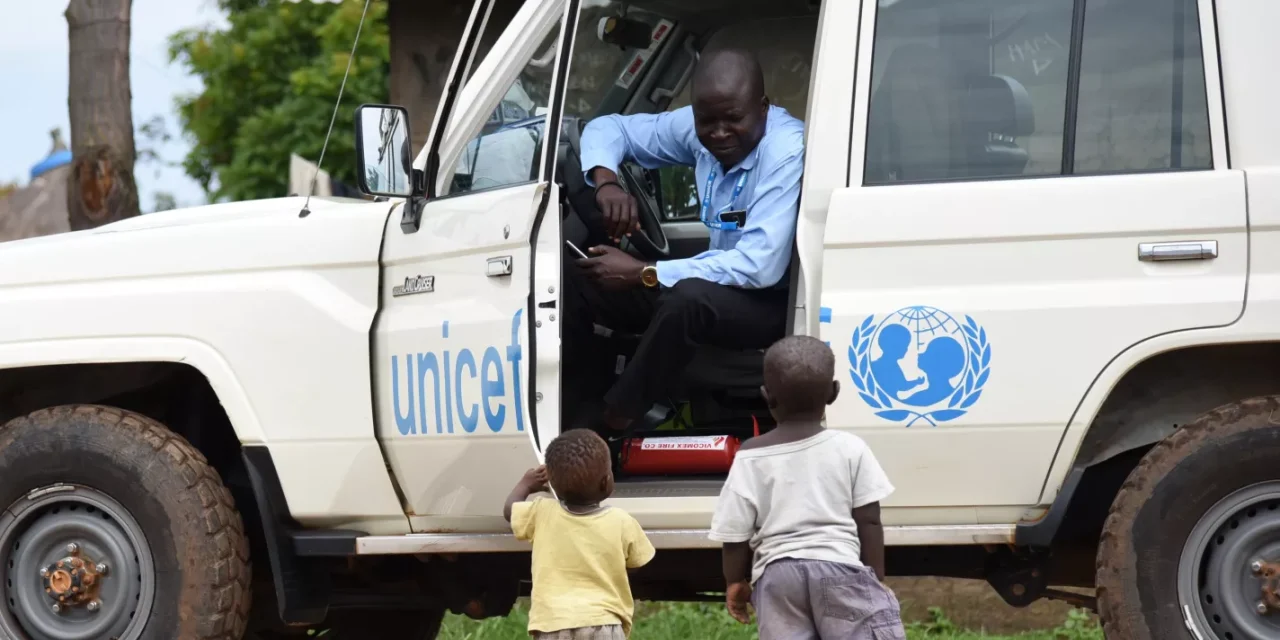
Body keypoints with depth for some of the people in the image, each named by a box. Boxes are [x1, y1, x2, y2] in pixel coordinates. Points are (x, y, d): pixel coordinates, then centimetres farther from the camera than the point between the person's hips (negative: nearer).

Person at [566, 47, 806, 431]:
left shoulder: (787, 151, -27)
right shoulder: (699, 128, -6)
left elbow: (760, 267, -34)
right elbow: (609, 127, 8)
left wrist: (644, 274, -30)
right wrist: (605, 181, -16)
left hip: (781, 301, -8)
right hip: (722, 286, 8)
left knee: (689, 297, -37)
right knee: (575, 280, -5)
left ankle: (613, 423, -19)